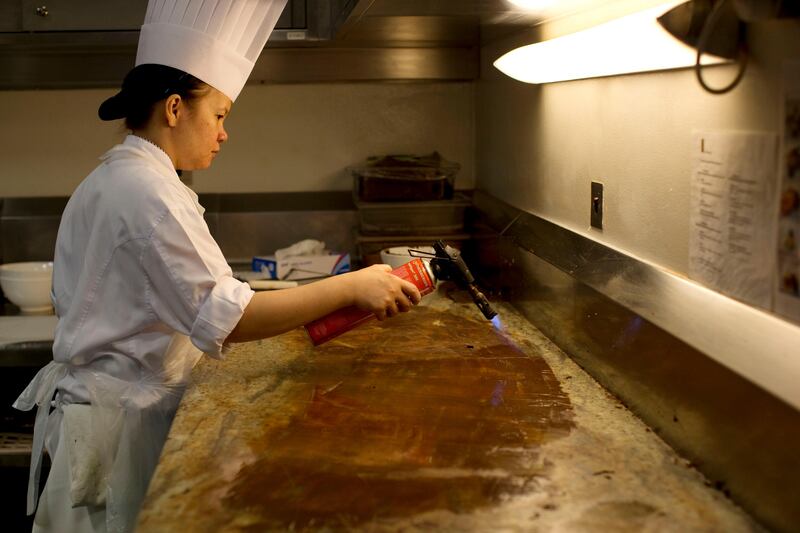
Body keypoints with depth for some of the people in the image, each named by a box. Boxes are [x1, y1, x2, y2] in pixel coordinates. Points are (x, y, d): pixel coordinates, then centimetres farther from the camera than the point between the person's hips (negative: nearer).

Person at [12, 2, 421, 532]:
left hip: (93, 402, 10)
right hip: (124, 422, -10)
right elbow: (226, 318, -27)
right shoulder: (148, 191, -20)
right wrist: (351, 287, -26)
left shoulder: (104, 182, 10)